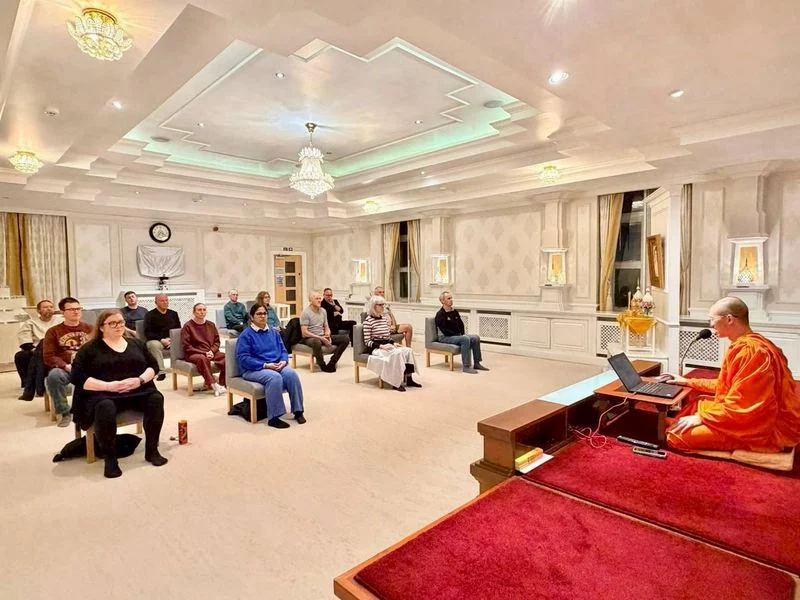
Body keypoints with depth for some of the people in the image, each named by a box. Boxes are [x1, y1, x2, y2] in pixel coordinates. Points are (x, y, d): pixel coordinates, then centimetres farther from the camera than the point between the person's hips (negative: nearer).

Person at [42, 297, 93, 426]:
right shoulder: (53, 331, 10)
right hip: (64, 369, 0)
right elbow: (48, 356, 1)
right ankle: (64, 412, -16)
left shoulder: (90, 329, 15)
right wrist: (66, 366, -16)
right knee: (54, 375, -37)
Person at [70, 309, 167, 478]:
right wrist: (108, 386, -17)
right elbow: (78, 377, -5)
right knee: (105, 408, -37)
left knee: (156, 398, -26)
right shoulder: (89, 348, 4)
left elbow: (153, 366, 12)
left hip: (138, 391, 3)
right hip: (103, 394, -3)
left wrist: (140, 379, -10)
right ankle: (110, 459, -18)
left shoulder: (136, 343, 15)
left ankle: (152, 450, -12)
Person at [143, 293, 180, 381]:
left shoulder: (173, 314, 16)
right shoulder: (150, 315, 4)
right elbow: (147, 333, -5)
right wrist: (161, 340, -18)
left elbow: (179, 330, 16)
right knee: (155, 345, -38)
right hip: (155, 340, -3)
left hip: (172, 340, 3)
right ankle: (161, 371, -42)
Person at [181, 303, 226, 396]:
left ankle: (222, 384, -21)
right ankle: (213, 384, -36)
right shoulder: (188, 326, 0)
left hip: (210, 352, 4)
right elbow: (186, 346, -6)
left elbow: (217, 341, 14)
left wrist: (211, 351, -8)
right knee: (202, 358, -40)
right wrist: (204, 353, -15)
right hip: (194, 354, -4)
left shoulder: (211, 325, 14)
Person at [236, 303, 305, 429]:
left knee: (291, 373, -26)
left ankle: (298, 411, -18)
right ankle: (273, 418, -29)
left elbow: (283, 350, 15)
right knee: (275, 377, -36)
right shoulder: (246, 335, -4)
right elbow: (243, 358, -13)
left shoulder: (273, 332, 15)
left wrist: (283, 361, -9)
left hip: (277, 366, 5)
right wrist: (265, 365, -20)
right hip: (254, 369, -5)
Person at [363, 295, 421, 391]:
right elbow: (367, 342, -12)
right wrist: (381, 346, -22)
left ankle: (408, 379, -12)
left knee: (408, 350, -15)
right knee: (397, 353, -31)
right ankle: (396, 383, -24)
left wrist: (393, 343, -1)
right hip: (376, 348, -7)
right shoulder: (368, 321, -9)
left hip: (387, 346, 7)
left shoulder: (385, 318, 13)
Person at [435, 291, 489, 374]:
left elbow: (461, 324, 19)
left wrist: (463, 333, 0)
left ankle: (476, 363, -3)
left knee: (476, 338, -8)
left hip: (457, 335, 8)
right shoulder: (440, 314, -11)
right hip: (445, 337, -8)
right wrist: (458, 335, -16)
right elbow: (444, 330, -18)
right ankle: (465, 366, -30)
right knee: (465, 339, -32)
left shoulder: (455, 312, 13)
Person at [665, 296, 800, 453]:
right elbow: (727, 385, 22)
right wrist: (688, 382, 23)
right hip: (754, 417, 11)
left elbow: (740, 407, -27)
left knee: (677, 436, -20)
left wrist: (701, 417, -19)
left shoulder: (751, 351, -23)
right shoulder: (745, 345, 11)